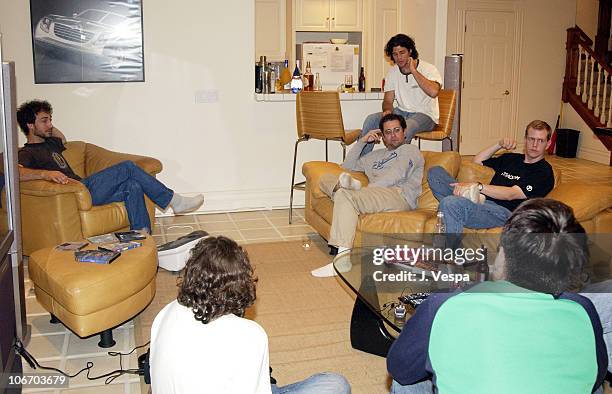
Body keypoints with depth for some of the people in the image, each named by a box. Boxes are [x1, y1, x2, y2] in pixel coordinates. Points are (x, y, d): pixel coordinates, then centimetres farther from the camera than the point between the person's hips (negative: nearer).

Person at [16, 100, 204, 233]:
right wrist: (46, 173, -38)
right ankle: (173, 200, -7)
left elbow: (62, 139, 49)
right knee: (128, 168, -14)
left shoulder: (49, 143, 25)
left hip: (84, 188, 9)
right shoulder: (27, 153, -3)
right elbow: (16, 172, -25)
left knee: (133, 186, -13)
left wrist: (48, 128, 31)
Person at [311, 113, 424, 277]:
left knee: (345, 195, -31)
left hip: (398, 195, -7)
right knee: (326, 178, 5)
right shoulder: (376, 155, 36)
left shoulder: (410, 150, 14)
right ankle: (345, 184, -33)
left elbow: (395, 177, -4)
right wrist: (362, 142, 26)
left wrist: (365, 190, -11)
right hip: (375, 194, 7)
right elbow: (347, 166, 35)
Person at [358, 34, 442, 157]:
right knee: (371, 120, -17)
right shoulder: (392, 72, 7)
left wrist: (413, 71, -24)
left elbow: (433, 92, -30)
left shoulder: (428, 69, -10)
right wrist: (387, 110, -18)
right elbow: (388, 100, 8)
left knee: (405, 127, -38)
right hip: (402, 112, 5)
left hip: (425, 115, -5)